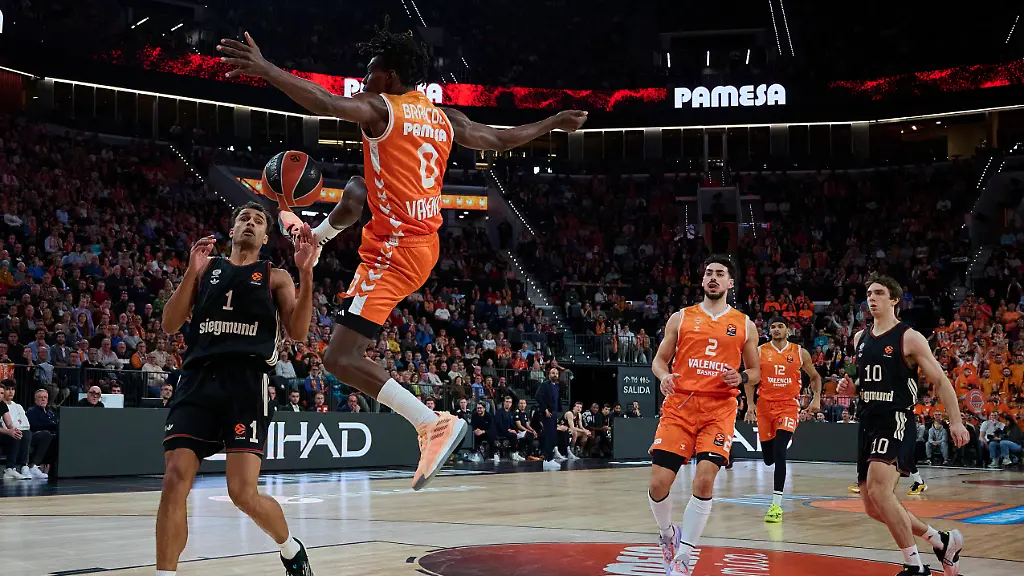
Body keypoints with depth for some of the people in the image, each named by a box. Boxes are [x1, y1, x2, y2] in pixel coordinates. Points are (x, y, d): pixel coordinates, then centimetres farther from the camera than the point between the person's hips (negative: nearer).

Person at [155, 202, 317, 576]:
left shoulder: (275, 277, 14)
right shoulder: (206, 267, 19)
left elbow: (298, 332, 1)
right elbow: (170, 325, 11)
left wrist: (306, 272, -8)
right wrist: (191, 272, -1)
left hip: (247, 381, -2)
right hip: (197, 378, 2)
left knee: (243, 492, -10)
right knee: (175, 482, -11)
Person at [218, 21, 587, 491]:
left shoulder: (380, 108, -10)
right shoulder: (444, 118, 9)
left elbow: (326, 103, -30)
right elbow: (502, 140, 21)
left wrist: (264, 69, -33)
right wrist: (555, 123, 37)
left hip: (395, 251, -9)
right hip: (425, 243, 9)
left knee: (341, 359, -11)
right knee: (357, 189, 34)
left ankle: (434, 424, -18)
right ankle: (315, 237, 59)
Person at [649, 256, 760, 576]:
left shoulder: (744, 325, 10)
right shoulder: (681, 318, 9)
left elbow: (755, 371, 16)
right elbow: (660, 359, 13)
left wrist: (742, 378, -7)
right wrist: (664, 376, -10)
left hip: (719, 410, 0)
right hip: (679, 405, 1)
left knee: (704, 479, -17)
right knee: (659, 483, -6)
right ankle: (667, 534, 26)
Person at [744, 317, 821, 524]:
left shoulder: (800, 353, 2)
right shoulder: (760, 352, 2)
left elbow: (815, 377, 15)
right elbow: (750, 380, 9)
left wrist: (816, 399, 4)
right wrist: (750, 404, -1)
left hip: (788, 406, -2)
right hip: (764, 406, 2)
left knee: (779, 452, -19)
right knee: (768, 458, 8)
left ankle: (776, 505, -18)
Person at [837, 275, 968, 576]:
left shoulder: (909, 338, -6)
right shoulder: (860, 338, 14)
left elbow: (941, 381, -5)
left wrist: (955, 421, -15)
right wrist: (851, 388, 6)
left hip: (896, 422, -8)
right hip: (868, 423, 8)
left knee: (878, 489, -27)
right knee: (873, 506, 8)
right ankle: (942, 541, 27)